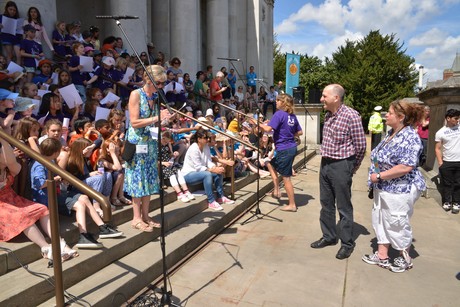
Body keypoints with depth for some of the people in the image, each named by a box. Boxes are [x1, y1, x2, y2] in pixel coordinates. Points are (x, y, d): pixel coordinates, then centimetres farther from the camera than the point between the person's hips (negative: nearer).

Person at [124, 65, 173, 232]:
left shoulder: (156, 97, 9)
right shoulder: (136, 94, -9)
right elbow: (134, 122, -16)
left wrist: (164, 119, -6)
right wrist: (156, 118, -19)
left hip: (151, 142, 7)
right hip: (137, 142, -6)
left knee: (150, 178, 9)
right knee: (138, 178, -1)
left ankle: (145, 215, 19)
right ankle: (136, 218, 9)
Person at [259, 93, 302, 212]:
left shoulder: (279, 114, -14)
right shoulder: (292, 116, 9)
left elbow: (268, 128, -23)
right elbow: (300, 132, 13)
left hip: (284, 149, -9)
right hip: (292, 147, 9)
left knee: (286, 177, 1)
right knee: (270, 163, 24)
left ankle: (292, 205, 12)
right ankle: (276, 190, 23)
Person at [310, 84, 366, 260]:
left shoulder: (351, 116, -17)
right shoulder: (328, 115, 7)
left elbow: (360, 146, -11)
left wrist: (353, 167, 0)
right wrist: (325, 161, 15)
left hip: (341, 166, -8)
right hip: (325, 164, 8)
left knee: (344, 207, 4)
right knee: (326, 204, 16)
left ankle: (347, 243, 20)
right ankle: (329, 236, 32)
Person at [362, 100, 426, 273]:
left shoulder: (409, 137, -20)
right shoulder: (391, 133, 8)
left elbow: (405, 167, -28)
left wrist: (379, 176, -22)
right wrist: (376, 178, 8)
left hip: (399, 190, -9)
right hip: (383, 188, 9)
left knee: (398, 225, 7)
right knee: (380, 221, 15)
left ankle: (405, 259, 29)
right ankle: (382, 256, 29)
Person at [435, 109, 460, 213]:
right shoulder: (440, 132, -4)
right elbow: (437, 149, -3)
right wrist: (440, 163, -8)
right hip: (447, 163, -2)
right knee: (447, 184, 9)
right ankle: (447, 202, 22)